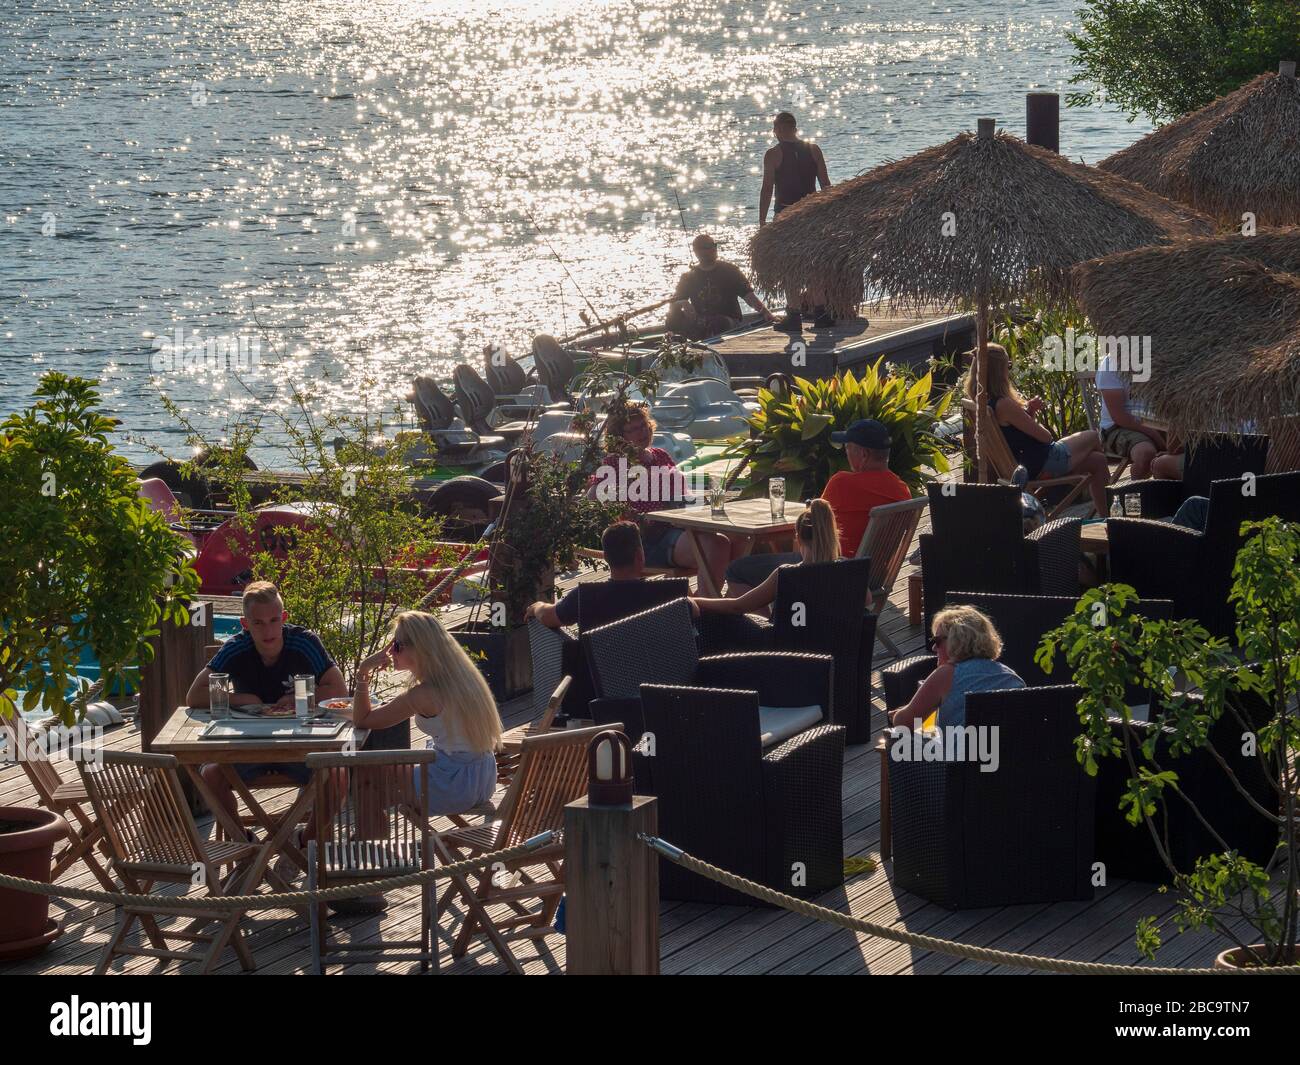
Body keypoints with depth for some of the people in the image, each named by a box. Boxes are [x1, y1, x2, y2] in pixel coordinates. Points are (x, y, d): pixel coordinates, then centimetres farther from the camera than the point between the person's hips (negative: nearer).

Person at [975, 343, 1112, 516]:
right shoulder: (1004, 405, -28)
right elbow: (1045, 436, -21)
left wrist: (1029, 411, -5)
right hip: (1043, 466, -9)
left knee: (1097, 460, 19)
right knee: (1092, 437, 17)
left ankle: (1104, 519, 27)